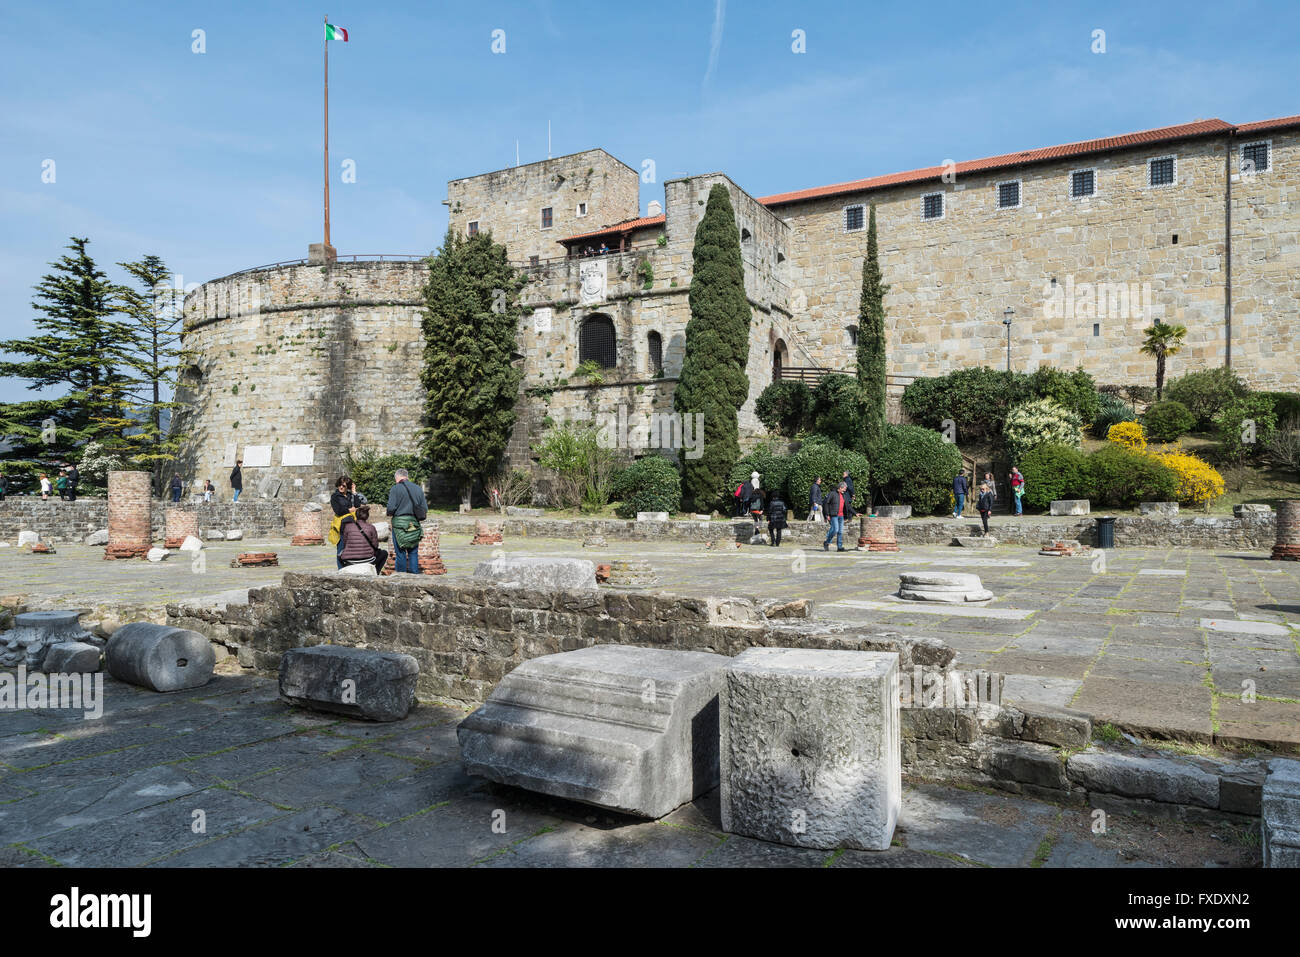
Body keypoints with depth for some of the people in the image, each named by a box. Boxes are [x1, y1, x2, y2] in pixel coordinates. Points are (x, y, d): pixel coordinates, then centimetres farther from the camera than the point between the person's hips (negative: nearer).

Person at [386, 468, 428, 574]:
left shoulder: (395, 488, -4)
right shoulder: (418, 488, 9)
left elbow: (391, 508, -12)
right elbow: (425, 508, 7)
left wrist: (390, 513, 9)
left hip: (399, 522, -4)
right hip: (415, 524, 4)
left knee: (400, 553, 2)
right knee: (413, 552, 9)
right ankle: (415, 575, 10)